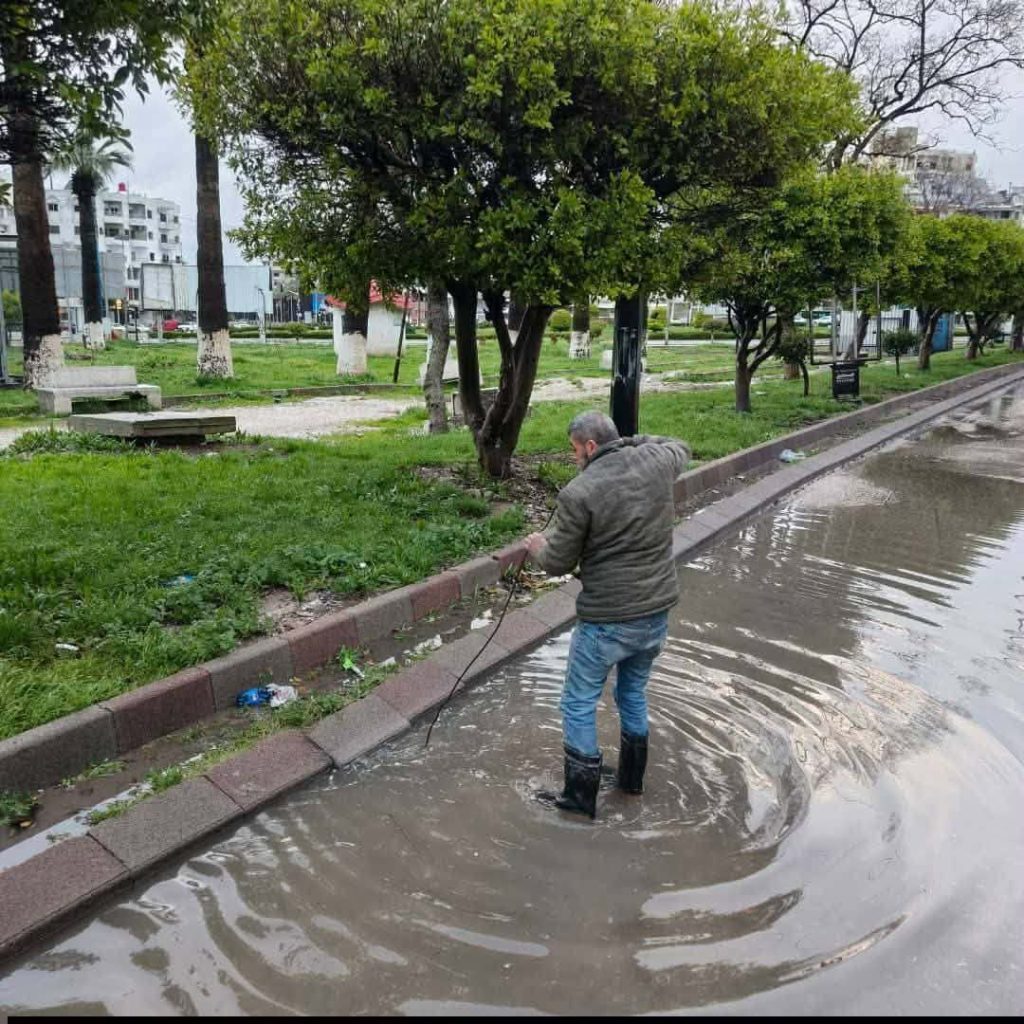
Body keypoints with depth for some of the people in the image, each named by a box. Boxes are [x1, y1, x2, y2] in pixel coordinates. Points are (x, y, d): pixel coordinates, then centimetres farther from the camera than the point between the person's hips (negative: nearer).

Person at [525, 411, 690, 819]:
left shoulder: (579, 492, -19)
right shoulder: (656, 462, -3)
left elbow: (558, 562, -8)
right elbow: (681, 448, 24)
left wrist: (538, 547, 13)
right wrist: (632, 441, 20)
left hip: (607, 621, -6)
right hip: (658, 613, 7)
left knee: (579, 703, 12)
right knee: (634, 693, 26)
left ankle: (581, 793, 23)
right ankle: (632, 777, 41)